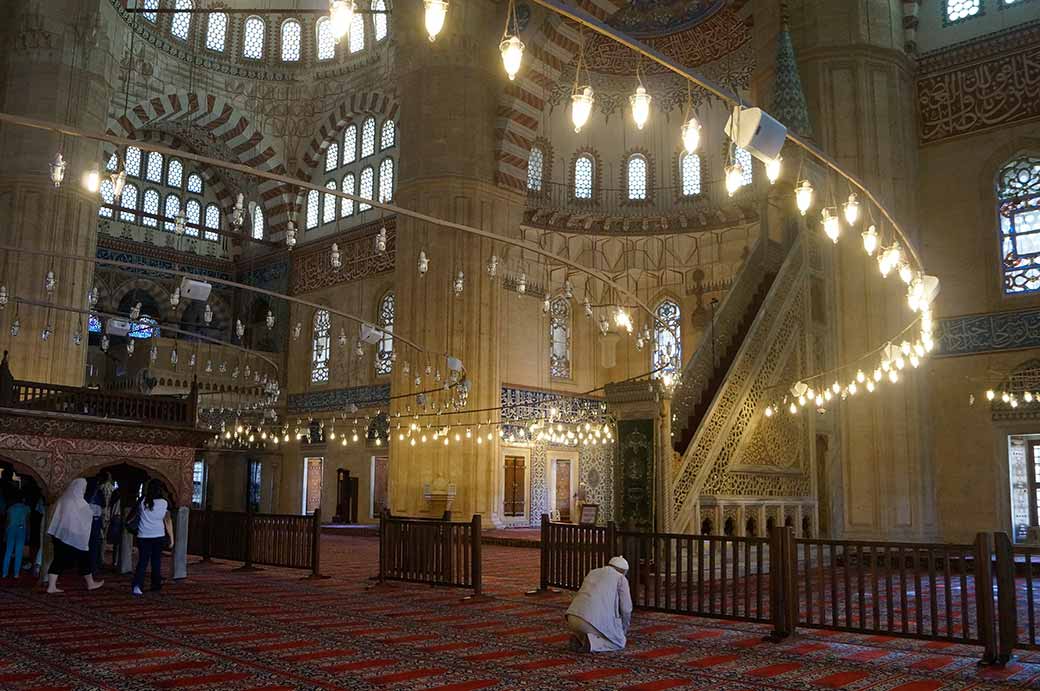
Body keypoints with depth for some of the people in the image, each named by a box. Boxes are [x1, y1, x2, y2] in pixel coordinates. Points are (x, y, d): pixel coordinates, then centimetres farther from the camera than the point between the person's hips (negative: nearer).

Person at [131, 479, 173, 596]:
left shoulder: (142, 502, -2)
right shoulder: (164, 503, -2)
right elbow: (168, 521, 0)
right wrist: (171, 538, 3)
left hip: (143, 536, 0)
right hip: (159, 536, 0)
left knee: (142, 562, 2)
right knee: (156, 562, 12)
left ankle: (137, 585, -14)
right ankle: (156, 586, 18)